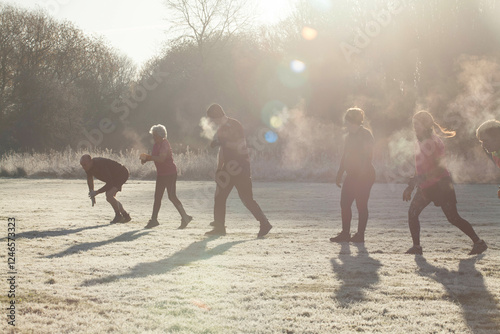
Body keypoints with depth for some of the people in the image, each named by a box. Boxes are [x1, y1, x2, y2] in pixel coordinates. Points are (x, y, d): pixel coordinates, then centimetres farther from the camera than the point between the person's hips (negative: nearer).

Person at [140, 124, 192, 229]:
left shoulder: (165, 144, -17)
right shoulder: (156, 144, 10)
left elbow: (161, 158, -30)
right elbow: (154, 156, 19)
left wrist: (147, 157, -26)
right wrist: (145, 159, 0)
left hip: (170, 173, -9)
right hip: (161, 173, 9)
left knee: (172, 196, -13)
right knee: (157, 197, 9)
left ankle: (185, 217, -7)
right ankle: (154, 219, 16)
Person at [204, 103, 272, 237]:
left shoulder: (235, 125, -10)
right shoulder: (221, 129, 16)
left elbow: (241, 145, -19)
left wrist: (223, 142, -20)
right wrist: (219, 169, 16)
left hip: (240, 165, -9)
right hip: (228, 167, 9)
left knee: (246, 197, -9)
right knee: (219, 197, 7)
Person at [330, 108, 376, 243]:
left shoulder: (365, 134, -9)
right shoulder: (350, 135, 16)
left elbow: (368, 156, -16)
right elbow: (345, 156, 20)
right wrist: (339, 175, 17)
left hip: (364, 176, -8)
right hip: (352, 175, 8)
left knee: (361, 205, -4)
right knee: (344, 203, 5)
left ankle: (360, 234, 2)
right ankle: (345, 233, 11)